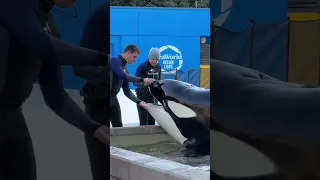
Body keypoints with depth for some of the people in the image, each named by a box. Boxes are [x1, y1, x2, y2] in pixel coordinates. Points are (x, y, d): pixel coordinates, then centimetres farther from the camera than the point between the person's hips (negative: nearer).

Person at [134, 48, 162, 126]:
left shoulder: (158, 67, 6)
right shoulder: (142, 66, -11)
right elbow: (135, 82, -16)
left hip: (154, 97, 5)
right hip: (143, 97, -5)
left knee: (152, 121, 10)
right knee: (144, 122, -10)